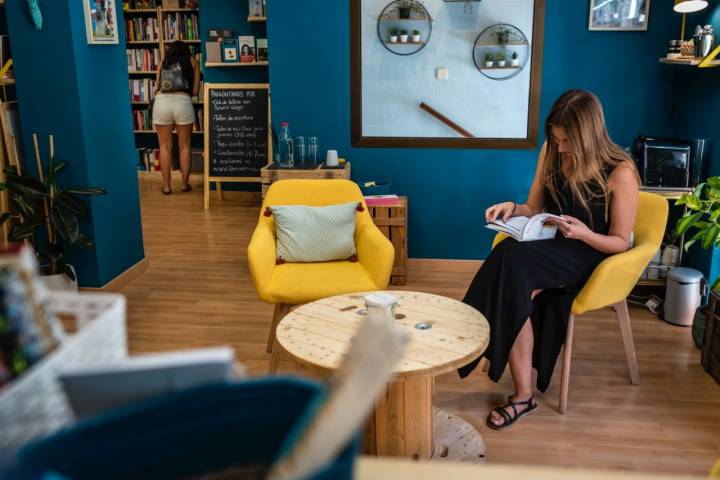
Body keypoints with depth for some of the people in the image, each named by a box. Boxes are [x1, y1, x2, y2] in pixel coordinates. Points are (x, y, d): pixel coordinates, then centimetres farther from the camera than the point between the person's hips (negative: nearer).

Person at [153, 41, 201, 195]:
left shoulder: (163, 62, 21)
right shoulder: (192, 61, 18)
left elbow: (158, 86, 16)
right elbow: (195, 91, 15)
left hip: (161, 102, 1)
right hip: (183, 103, -1)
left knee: (165, 146, 10)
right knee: (184, 146, 12)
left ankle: (166, 186, 12)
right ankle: (185, 184, 18)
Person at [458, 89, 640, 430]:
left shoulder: (620, 173, -11)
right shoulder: (551, 153, 4)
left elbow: (620, 242, -6)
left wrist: (584, 234, -26)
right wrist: (512, 208, -10)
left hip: (590, 255, -5)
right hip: (548, 248, 5)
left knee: (513, 260, -32)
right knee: (518, 289, -31)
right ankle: (523, 395, -22)